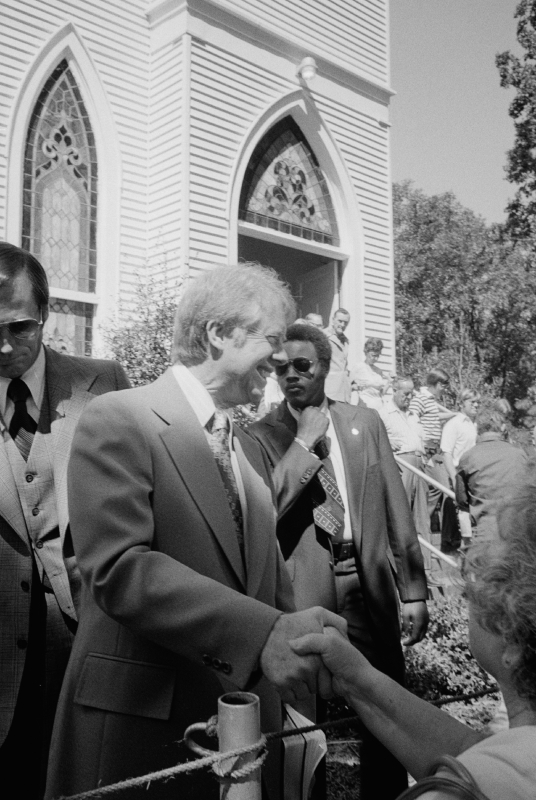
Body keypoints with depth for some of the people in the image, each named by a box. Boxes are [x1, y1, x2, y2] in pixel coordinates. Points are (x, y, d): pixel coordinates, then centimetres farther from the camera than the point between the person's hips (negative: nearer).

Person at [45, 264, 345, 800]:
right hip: (138, 731, -6)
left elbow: (270, 584, 15)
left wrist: (304, 659, -1)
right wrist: (262, 632, -30)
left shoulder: (252, 451, 13)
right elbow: (117, 566, -22)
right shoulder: (117, 422, -10)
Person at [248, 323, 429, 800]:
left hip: (370, 584, 3)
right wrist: (304, 442, -16)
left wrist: (413, 591, 4)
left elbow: (396, 510, 6)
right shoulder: (262, 435, -3)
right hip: (305, 592, -2)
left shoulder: (366, 422, 5)